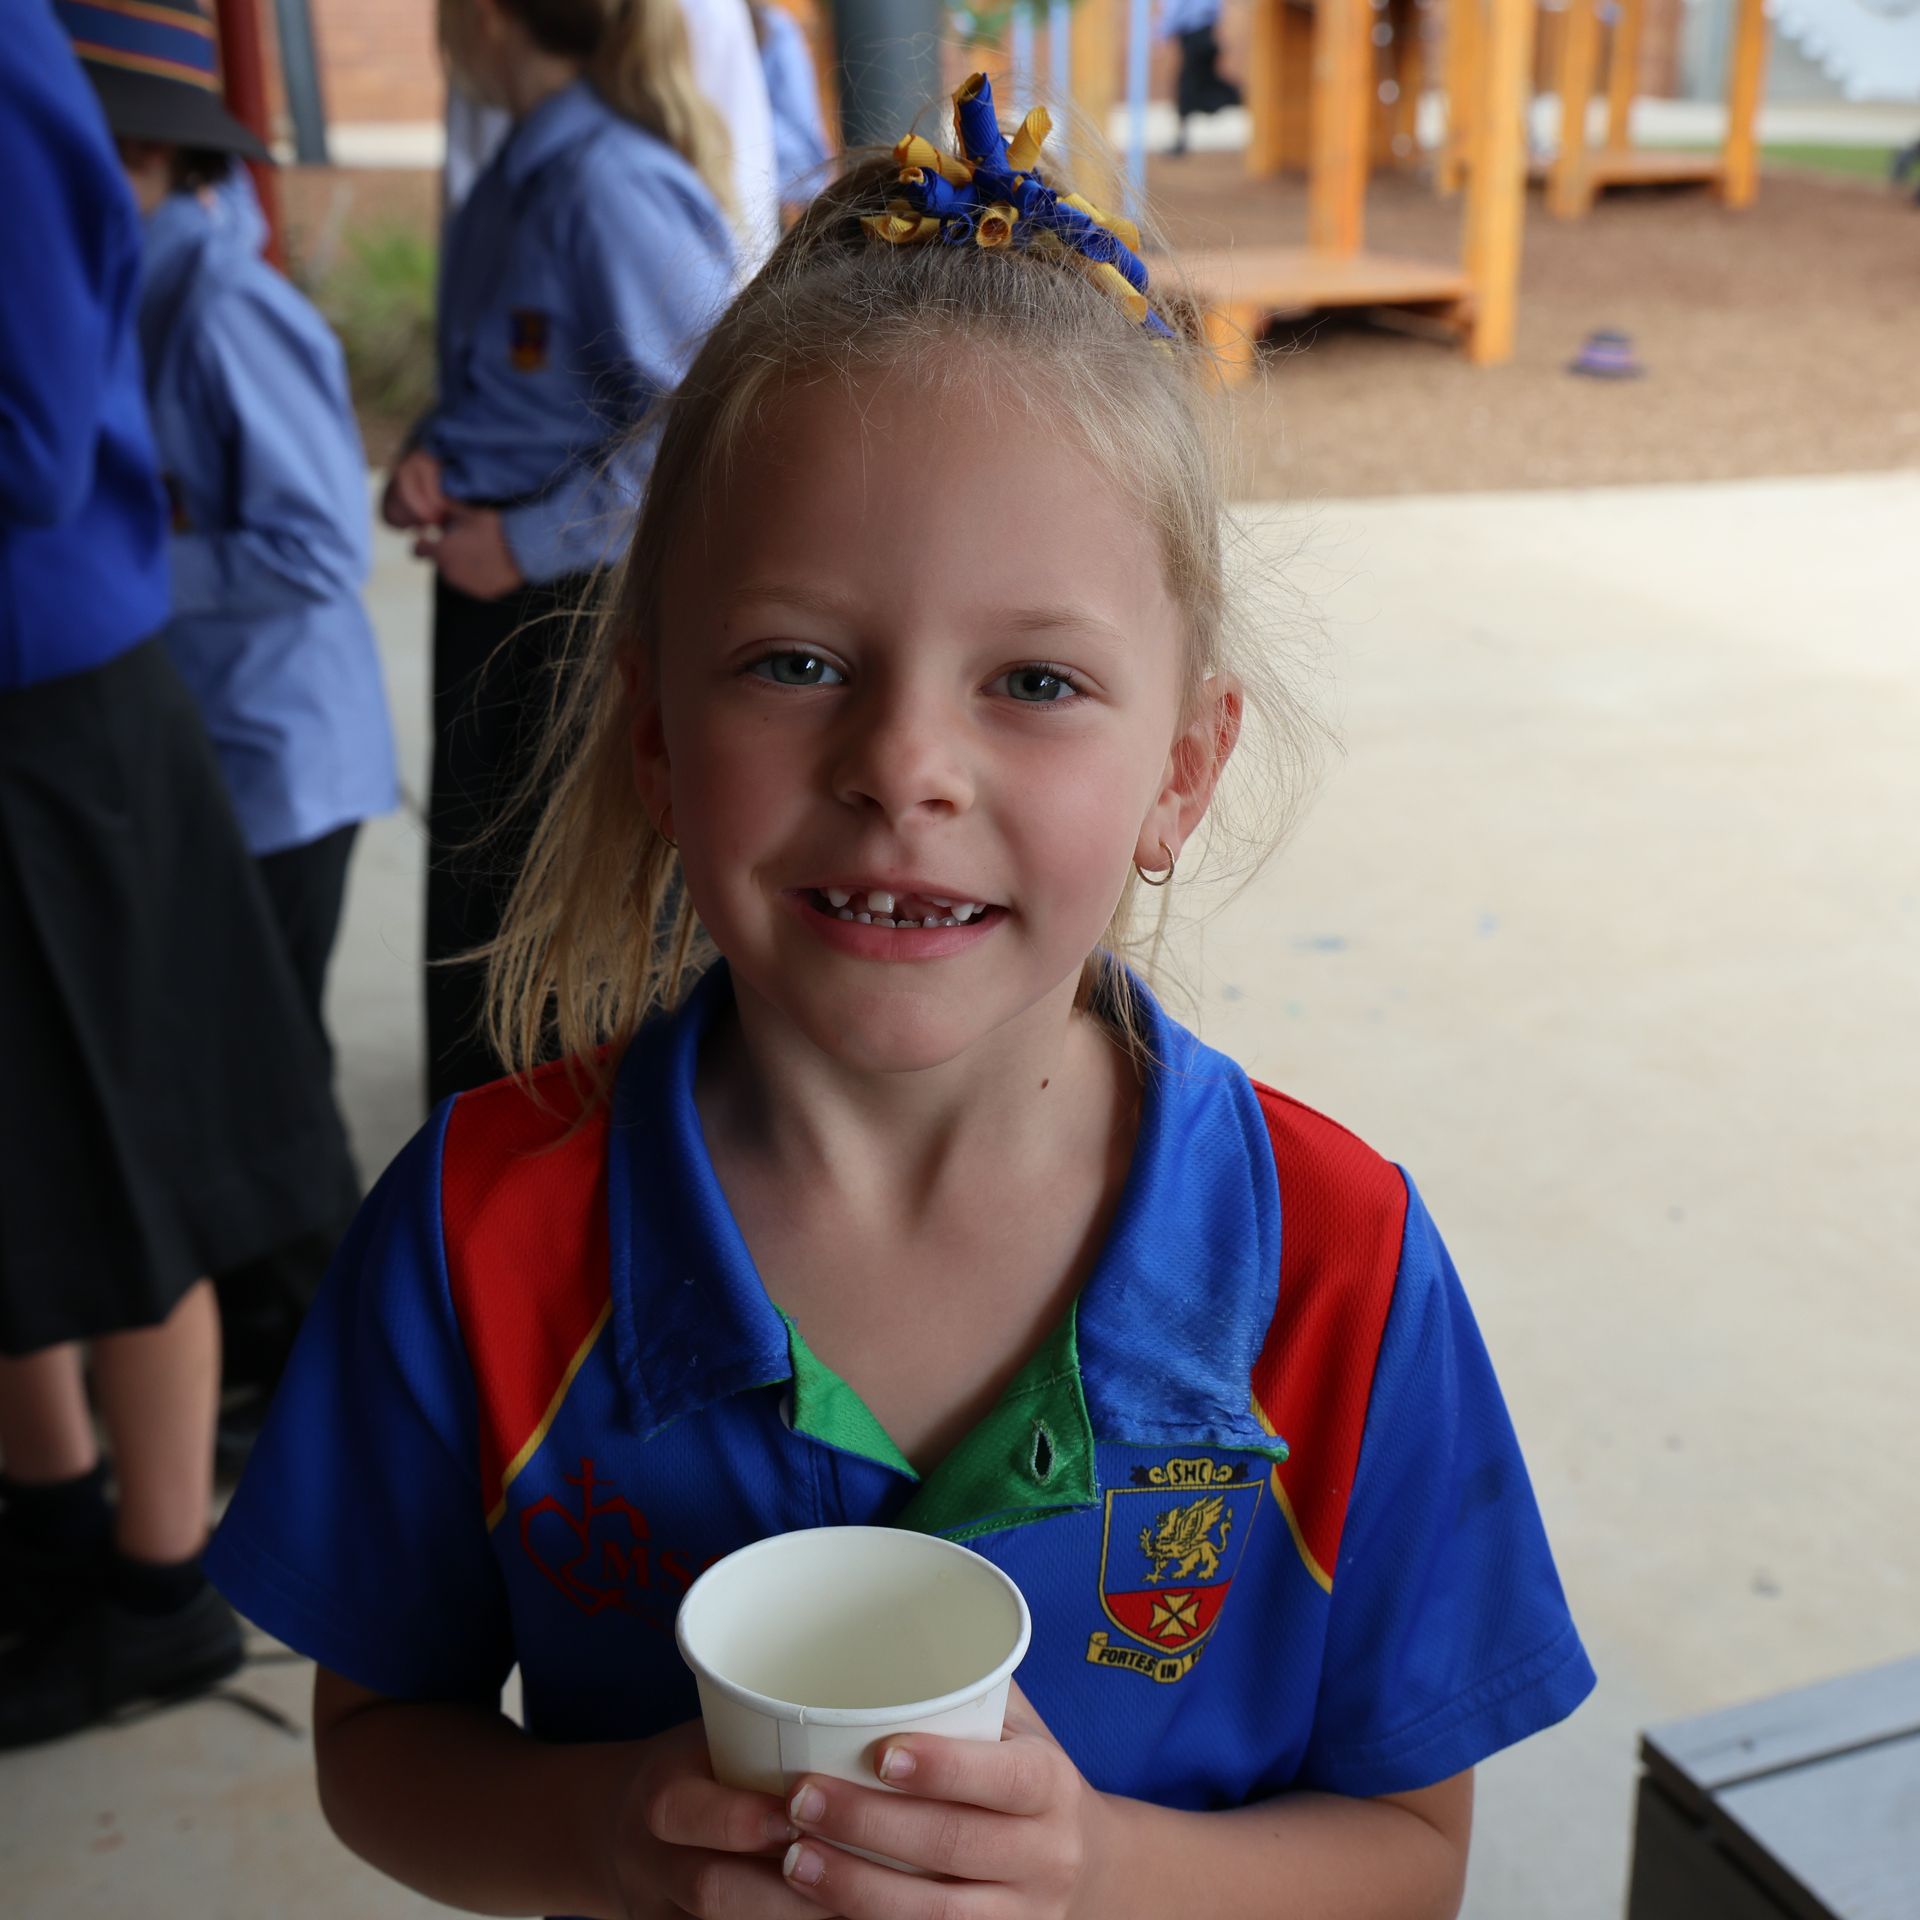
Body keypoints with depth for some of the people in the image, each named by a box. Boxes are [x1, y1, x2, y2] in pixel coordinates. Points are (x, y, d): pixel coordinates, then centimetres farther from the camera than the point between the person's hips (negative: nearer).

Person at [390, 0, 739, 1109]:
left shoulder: (614, 184, -20)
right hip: (496, 599, 9)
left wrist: (525, 541, -19)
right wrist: (430, 455, 0)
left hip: (593, 612, -9)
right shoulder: (517, 174, 7)